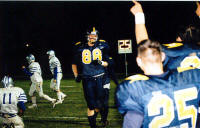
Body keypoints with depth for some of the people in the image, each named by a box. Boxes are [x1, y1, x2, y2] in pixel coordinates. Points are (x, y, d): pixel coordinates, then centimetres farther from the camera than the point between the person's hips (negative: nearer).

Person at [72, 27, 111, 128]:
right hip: (87, 80, -1)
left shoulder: (102, 47, 5)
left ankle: (92, 118, 30)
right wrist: (76, 75, 8)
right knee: (91, 105, -4)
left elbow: (107, 63, 11)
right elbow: (74, 64, 19)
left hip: (99, 79, 1)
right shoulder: (81, 49, 6)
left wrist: (101, 62, -10)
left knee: (99, 104, 3)